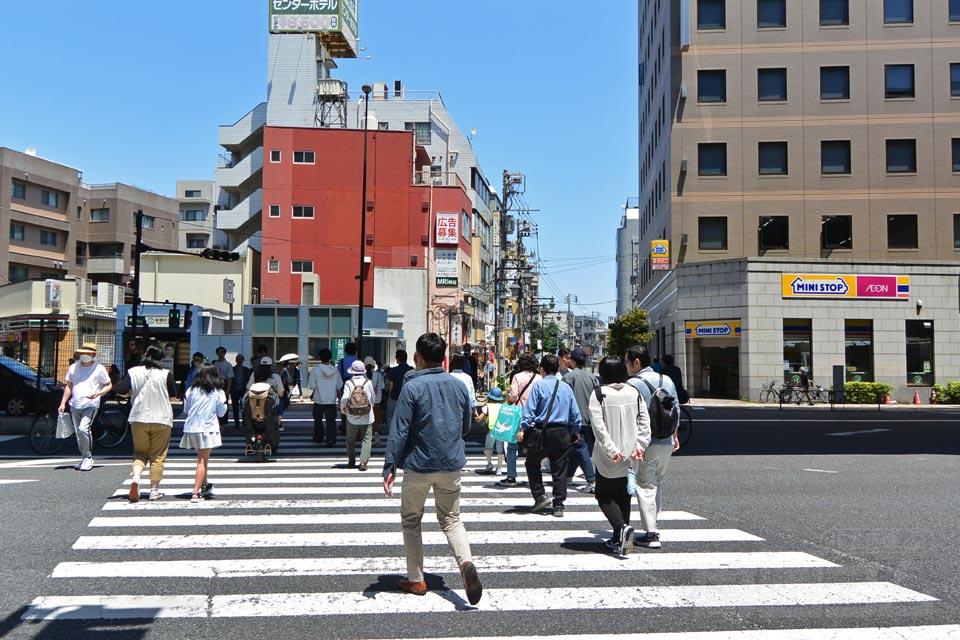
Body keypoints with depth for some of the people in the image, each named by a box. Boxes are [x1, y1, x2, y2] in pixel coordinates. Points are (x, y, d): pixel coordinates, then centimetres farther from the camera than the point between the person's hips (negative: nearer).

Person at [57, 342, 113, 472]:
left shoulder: (99, 368, 0)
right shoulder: (73, 367, 11)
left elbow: (109, 385, 4)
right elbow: (69, 386, 18)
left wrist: (98, 394, -14)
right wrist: (63, 403, 12)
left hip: (91, 405, -5)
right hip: (75, 405, 5)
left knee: (83, 429, -22)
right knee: (78, 433, 8)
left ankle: (88, 457, -7)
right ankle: (84, 458, 22)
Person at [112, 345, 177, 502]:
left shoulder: (133, 372, -1)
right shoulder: (166, 374, -4)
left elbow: (120, 390, -6)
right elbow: (173, 395, 1)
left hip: (139, 418, 1)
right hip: (161, 419, -1)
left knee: (140, 452, 15)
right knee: (157, 456, 8)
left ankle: (136, 478, -11)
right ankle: (154, 490, 9)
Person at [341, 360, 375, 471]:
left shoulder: (348, 383, -9)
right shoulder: (368, 382, -5)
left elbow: (345, 397, -21)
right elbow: (373, 398, 4)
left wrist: (342, 407, -2)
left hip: (352, 417, 0)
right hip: (366, 417, 0)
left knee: (351, 440, 16)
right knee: (366, 439, 3)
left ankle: (351, 461, 22)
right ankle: (363, 462, -9)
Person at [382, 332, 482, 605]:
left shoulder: (413, 386, -12)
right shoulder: (458, 385, 3)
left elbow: (399, 431, -14)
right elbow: (467, 424, 14)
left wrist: (390, 467, -12)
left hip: (418, 464, -4)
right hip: (452, 465, 4)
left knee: (411, 521, 13)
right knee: (451, 519, 15)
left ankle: (415, 579, 18)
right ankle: (466, 562, -11)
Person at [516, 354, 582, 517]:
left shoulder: (539, 386, -7)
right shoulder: (566, 388, 4)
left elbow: (529, 409, -11)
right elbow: (575, 413, 9)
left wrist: (523, 428, -7)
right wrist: (575, 432, 21)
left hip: (540, 433, -3)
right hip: (562, 433, 3)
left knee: (532, 463, 16)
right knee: (559, 469, 9)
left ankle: (540, 496, 7)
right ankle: (558, 505, 11)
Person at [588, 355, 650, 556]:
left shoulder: (599, 394, -11)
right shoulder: (634, 393, 2)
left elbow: (598, 426, -17)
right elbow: (644, 421, -1)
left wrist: (611, 449, -16)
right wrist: (639, 445, -3)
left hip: (608, 458, -4)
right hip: (629, 457, 4)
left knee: (604, 496, 7)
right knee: (624, 497, 16)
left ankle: (621, 527, -17)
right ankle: (618, 539, 20)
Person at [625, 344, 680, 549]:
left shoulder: (633, 384, -12)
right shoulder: (667, 380, 9)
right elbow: (676, 410, 15)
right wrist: (674, 435, 25)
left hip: (645, 444, -6)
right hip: (667, 442, 6)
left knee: (645, 486, 0)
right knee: (658, 483, 19)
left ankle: (651, 534, -3)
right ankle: (653, 527, 25)